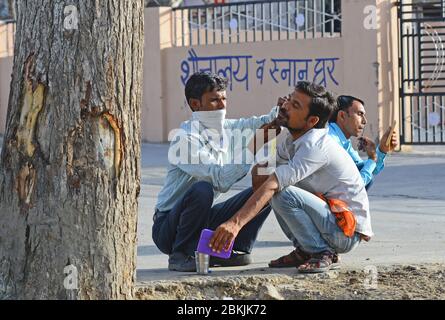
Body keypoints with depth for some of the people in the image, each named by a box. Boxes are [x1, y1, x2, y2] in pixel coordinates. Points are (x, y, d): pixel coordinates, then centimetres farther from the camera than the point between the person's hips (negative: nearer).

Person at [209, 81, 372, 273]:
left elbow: (273, 185, -34)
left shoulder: (316, 146, -23)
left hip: (348, 230, -9)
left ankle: (321, 253, -13)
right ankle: (304, 251, 8)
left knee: (282, 193, -26)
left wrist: (236, 223, -42)